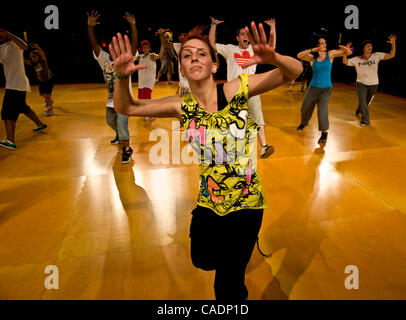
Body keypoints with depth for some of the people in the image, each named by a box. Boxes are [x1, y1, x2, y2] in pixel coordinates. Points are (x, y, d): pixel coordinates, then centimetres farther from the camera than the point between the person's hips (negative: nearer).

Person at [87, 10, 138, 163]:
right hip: (111, 100, 6)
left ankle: (126, 150, 6)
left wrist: (133, 25, -36)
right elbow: (94, 44, -15)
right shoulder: (104, 59, -4)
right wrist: (90, 27, -30)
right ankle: (120, 135, 55)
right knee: (111, 122, 25)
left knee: (122, 125, -12)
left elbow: (135, 44, -25)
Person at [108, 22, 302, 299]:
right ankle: (228, 254, 58)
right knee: (202, 261, 26)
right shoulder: (182, 106, -6)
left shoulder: (236, 90, -14)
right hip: (208, 202, 4)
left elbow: (294, 71, -14)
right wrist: (122, 77, -22)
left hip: (246, 202, -3)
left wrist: (272, 58, -36)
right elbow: (126, 108, -2)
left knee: (228, 286, 10)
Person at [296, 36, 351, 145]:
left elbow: (349, 52, -1)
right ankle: (303, 123, 47)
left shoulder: (330, 54, -3)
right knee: (305, 109, 14)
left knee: (322, 110, -20)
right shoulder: (312, 57, -5)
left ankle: (324, 133, -4)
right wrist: (312, 50, -28)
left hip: (326, 89, -2)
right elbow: (299, 55, -21)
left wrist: (344, 48, -23)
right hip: (313, 88, 2)